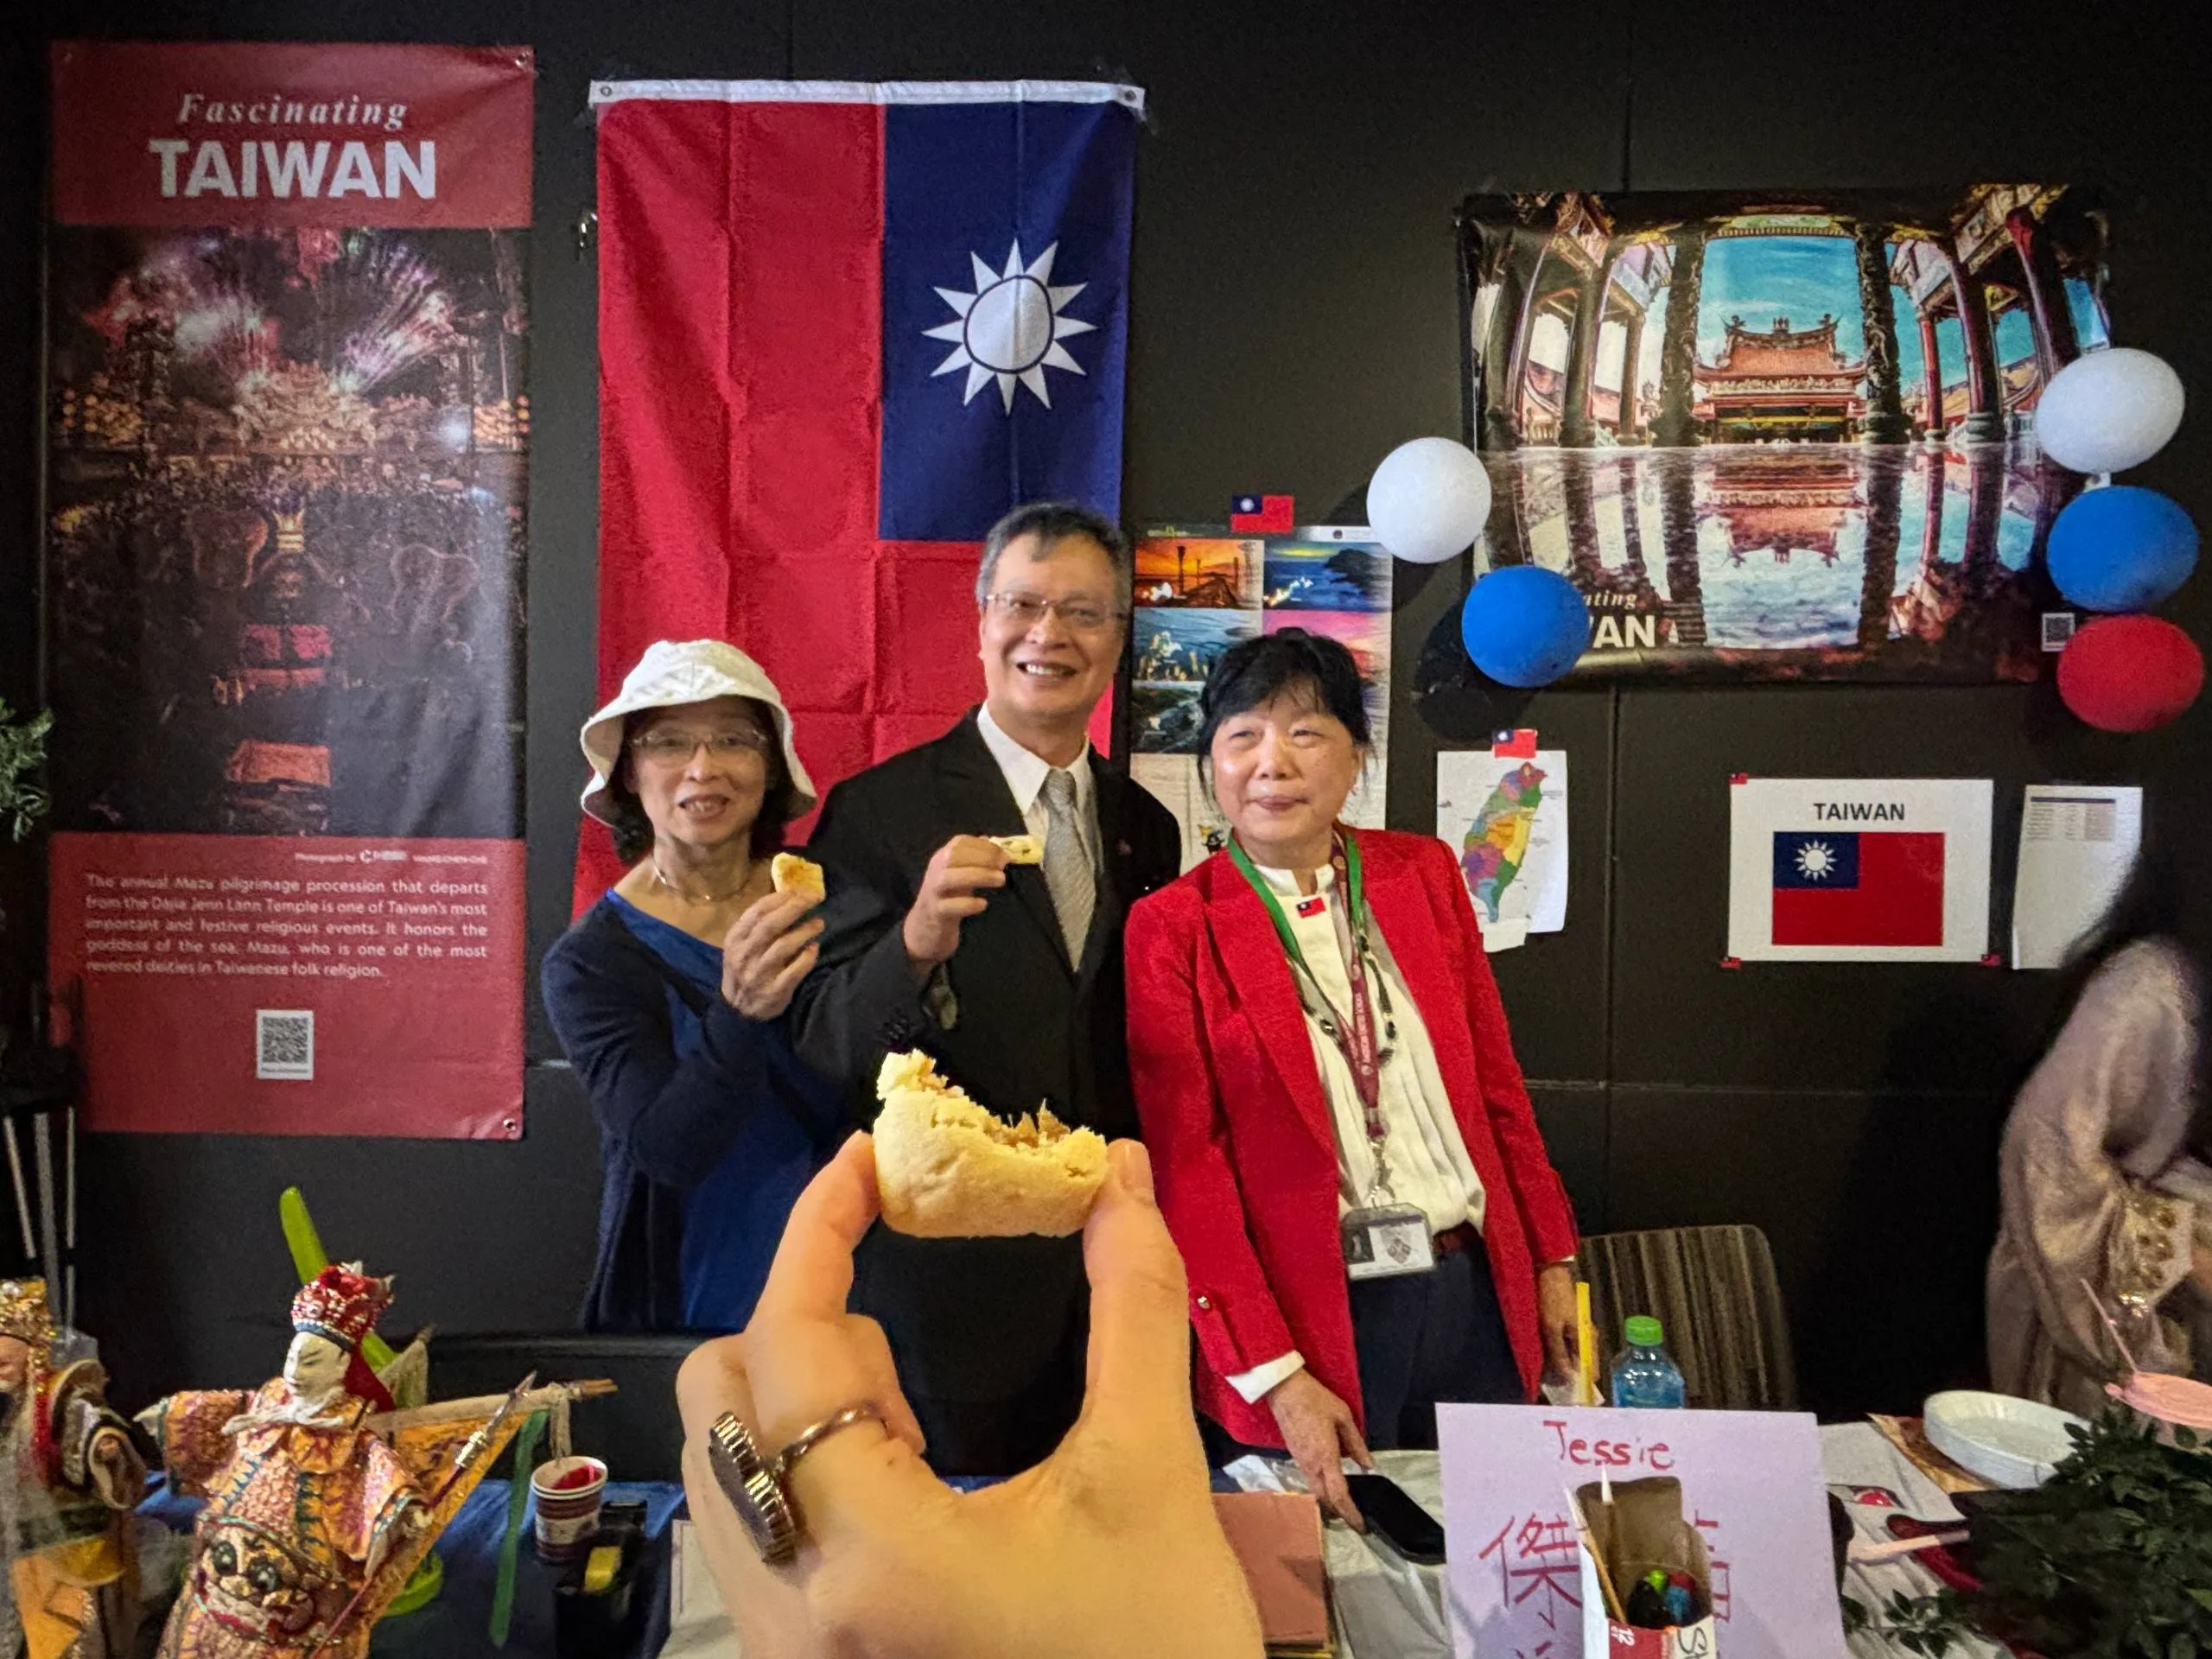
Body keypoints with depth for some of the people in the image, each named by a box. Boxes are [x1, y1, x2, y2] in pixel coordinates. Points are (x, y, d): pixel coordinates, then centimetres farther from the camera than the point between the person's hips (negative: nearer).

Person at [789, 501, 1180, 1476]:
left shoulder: (1144, 827, 6)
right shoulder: (880, 810, -9)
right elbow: (826, 1046, -14)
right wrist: (917, 944, -32)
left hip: (1110, 1276, 4)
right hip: (949, 1276, -4)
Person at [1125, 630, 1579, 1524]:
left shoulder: (1424, 872, 4)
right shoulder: (1173, 927, -8)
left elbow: (1494, 1076, 10)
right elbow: (1186, 1171, -9)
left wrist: (1551, 1254, 9)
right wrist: (1275, 1375, -13)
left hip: (1476, 1289, 4)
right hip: (1321, 1312, -4)